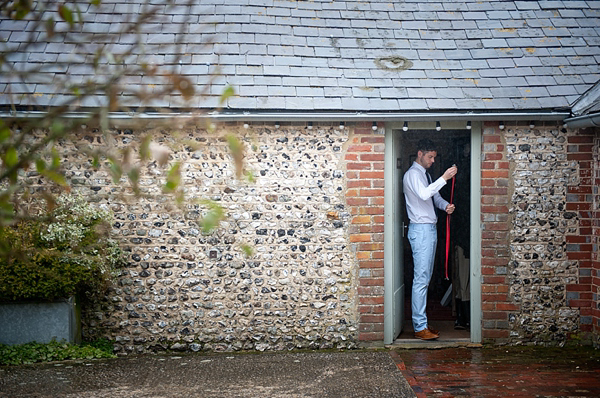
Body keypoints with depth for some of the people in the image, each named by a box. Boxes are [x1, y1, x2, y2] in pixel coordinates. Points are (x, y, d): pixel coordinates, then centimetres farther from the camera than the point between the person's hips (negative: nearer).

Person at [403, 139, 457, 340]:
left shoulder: (425, 174, 20)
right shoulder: (412, 174, -10)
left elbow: (435, 196, 21)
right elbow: (424, 194, -27)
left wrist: (445, 205, 0)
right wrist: (444, 178, -28)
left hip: (430, 229, 10)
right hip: (420, 229, -10)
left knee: (426, 277, 11)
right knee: (421, 278, -11)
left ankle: (421, 322, 18)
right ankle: (420, 327, -9)